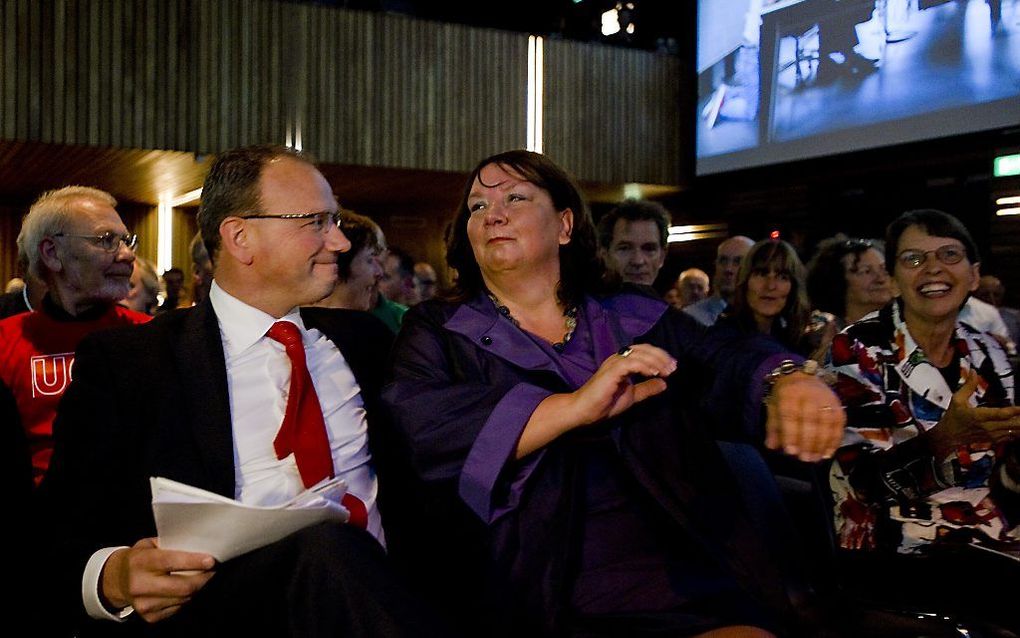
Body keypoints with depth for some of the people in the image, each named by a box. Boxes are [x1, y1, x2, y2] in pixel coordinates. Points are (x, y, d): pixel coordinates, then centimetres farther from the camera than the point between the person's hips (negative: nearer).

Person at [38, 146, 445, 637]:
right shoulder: (122, 361, 5)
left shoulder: (355, 339, 18)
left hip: (381, 586, 5)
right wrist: (112, 579, -20)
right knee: (326, 548, -35)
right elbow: (63, 537, 1)